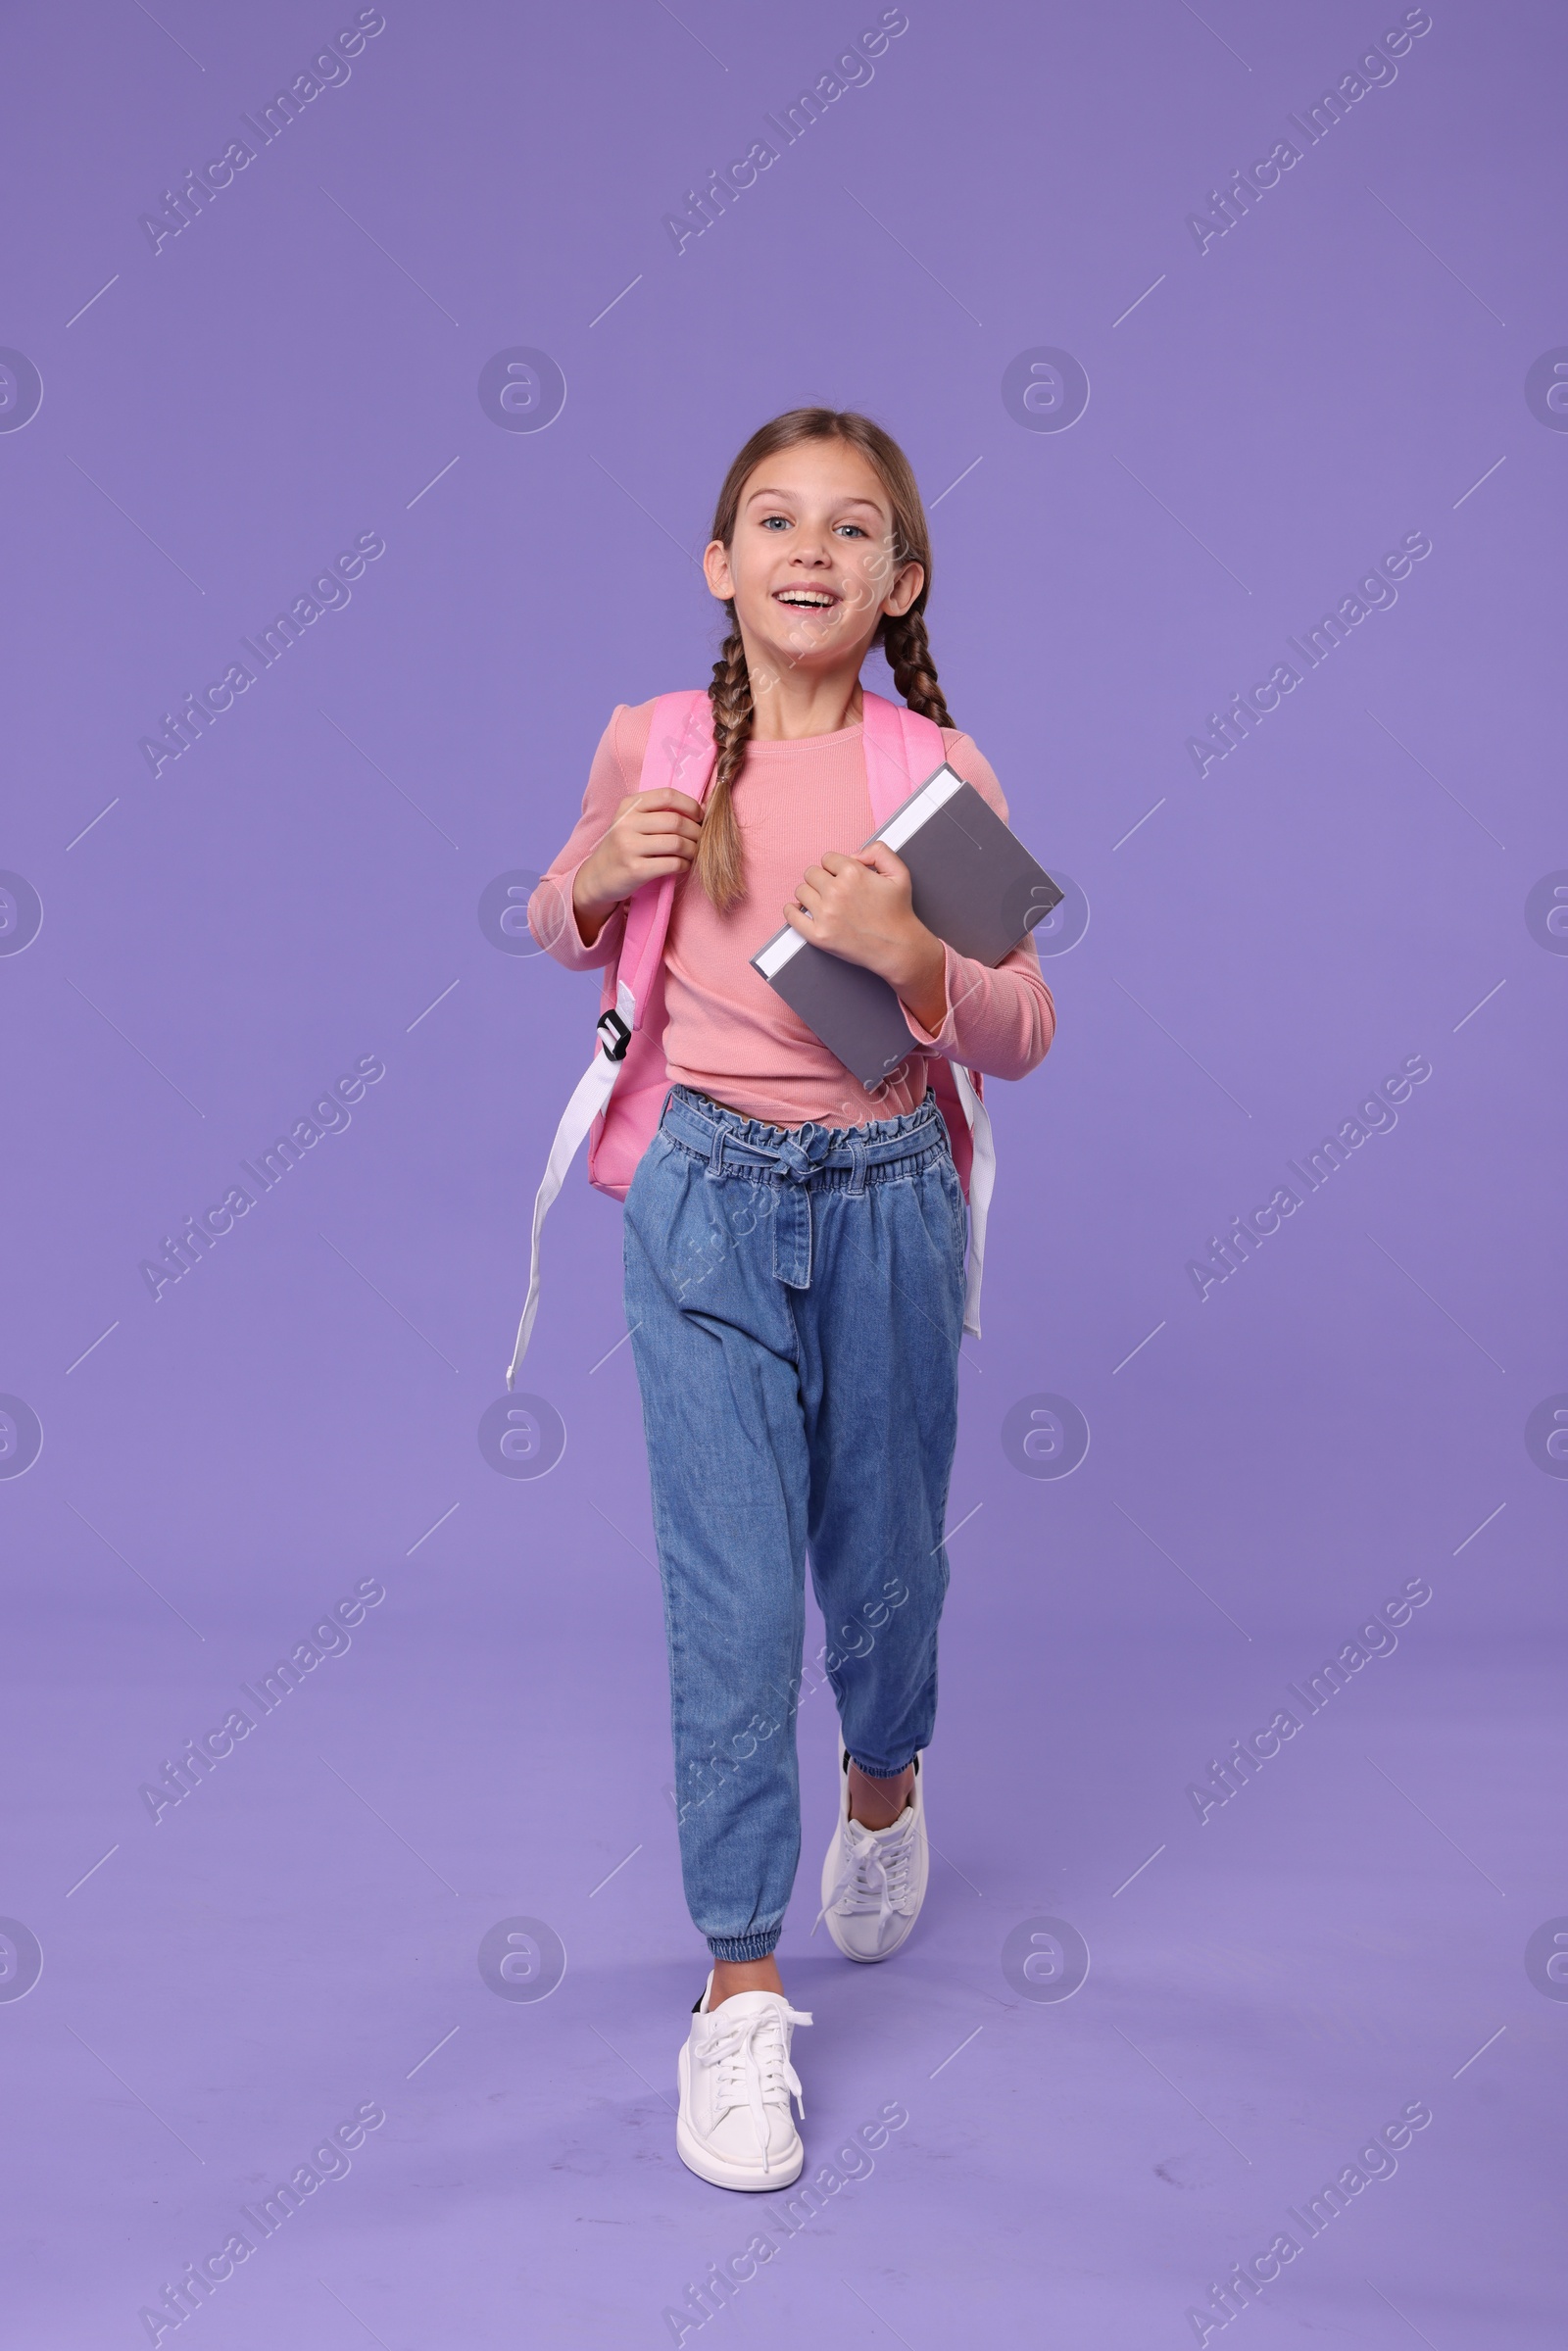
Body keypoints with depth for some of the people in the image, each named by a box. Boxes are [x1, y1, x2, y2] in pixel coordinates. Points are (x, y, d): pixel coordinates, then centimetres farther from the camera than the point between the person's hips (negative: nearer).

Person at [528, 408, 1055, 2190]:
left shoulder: (938, 773, -4)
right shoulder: (653, 746, -1)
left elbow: (1019, 1037, -3)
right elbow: (565, 935, 16)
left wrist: (911, 955, -22)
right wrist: (599, 869, -7)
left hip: (886, 1200, 1)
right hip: (709, 1199, 0)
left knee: (881, 1564, 15)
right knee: (731, 1596, -3)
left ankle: (882, 1789, 49)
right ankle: (740, 1994, 10)